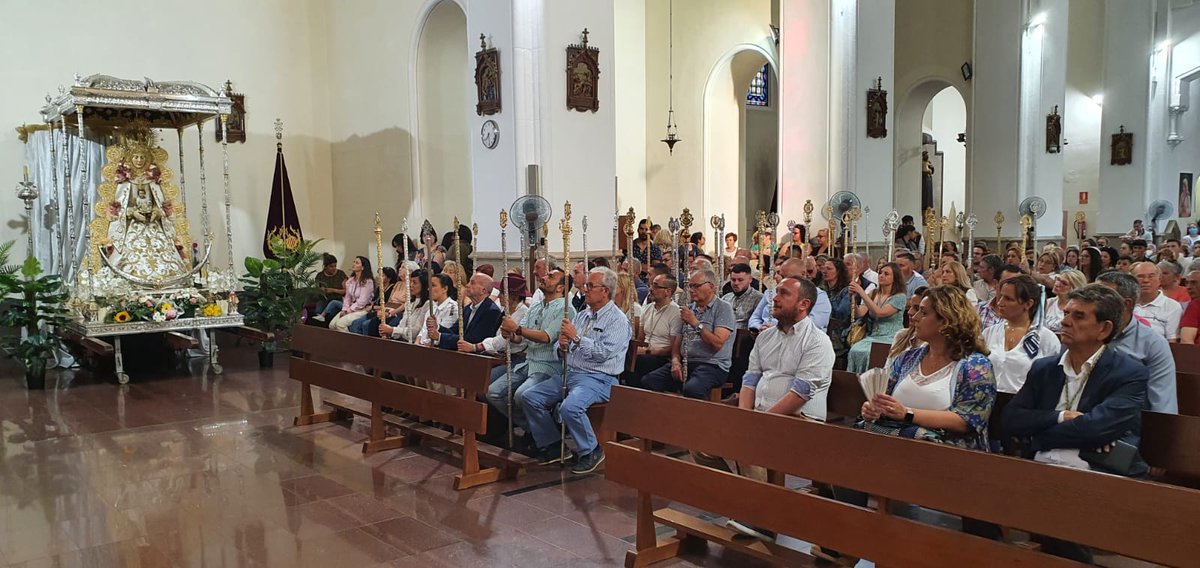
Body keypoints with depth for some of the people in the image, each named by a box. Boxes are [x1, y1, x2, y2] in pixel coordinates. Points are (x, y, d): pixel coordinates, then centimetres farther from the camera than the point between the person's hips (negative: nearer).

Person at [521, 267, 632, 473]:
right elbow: (563, 350, 17)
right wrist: (562, 345, -7)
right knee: (530, 398, -5)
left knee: (570, 407, -33)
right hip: (569, 373, 8)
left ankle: (591, 451, -9)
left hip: (598, 379, -8)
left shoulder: (618, 320, -6)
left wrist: (577, 337, -17)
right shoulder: (581, 315, 18)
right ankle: (553, 446, 6)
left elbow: (603, 353, -19)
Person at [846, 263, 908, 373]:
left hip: (890, 338, -4)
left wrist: (862, 293, -20)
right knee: (855, 350, -27)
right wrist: (853, 296, -14)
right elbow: (859, 314, 1)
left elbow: (880, 312, -19)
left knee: (866, 353, -32)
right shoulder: (873, 294, 13)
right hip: (873, 336, 4)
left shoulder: (900, 297, -3)